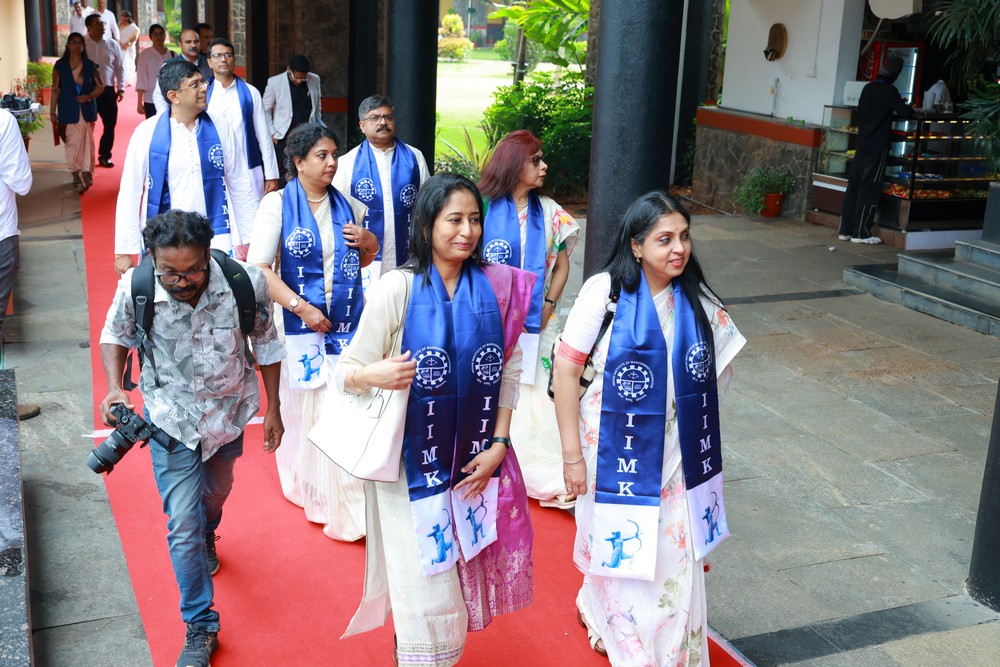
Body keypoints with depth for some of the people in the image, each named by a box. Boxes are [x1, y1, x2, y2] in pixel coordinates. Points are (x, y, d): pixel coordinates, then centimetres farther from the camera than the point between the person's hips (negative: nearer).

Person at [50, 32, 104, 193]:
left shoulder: (89, 65, 4)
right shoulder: (60, 65, 0)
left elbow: (100, 86, 9)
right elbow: (55, 90, 2)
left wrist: (89, 96, -10)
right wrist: (52, 112, 0)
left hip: (87, 110, 2)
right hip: (68, 110, -1)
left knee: (86, 142, 4)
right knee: (73, 142, -3)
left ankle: (85, 174, 13)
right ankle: (78, 175, 5)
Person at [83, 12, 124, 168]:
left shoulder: (112, 45, 5)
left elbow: (120, 67, 8)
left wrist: (120, 88, 2)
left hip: (108, 90, 2)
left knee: (110, 125, 5)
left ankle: (104, 156, 20)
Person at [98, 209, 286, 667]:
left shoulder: (245, 282, -27)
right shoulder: (136, 287, -26)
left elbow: (265, 343, -8)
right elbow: (114, 336, -3)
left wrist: (273, 410, 0)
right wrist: (115, 387, -21)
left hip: (229, 411, 2)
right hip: (171, 417, -2)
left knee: (215, 493, 29)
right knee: (183, 525, -5)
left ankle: (206, 540, 65)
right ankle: (200, 628, 14)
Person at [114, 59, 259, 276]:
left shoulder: (219, 128, 1)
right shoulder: (147, 133, -5)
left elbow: (241, 187, 6)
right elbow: (130, 194, -2)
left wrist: (249, 241, 5)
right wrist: (124, 251, -3)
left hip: (216, 240, 1)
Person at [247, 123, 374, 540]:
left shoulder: (347, 206, 10)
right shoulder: (277, 204, -4)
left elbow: (361, 262, 23)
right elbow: (258, 268, -11)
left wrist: (368, 243, 0)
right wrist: (301, 307, -17)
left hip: (347, 323, 3)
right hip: (301, 324, -3)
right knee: (306, 408, 6)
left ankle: (347, 502, 13)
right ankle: (311, 488, 27)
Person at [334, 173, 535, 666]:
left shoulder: (497, 286, -2)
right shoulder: (398, 288, -12)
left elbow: (510, 369, 4)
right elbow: (347, 373, -10)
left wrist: (498, 444, -1)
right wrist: (373, 375, -32)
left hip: (476, 457, 4)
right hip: (413, 459, -3)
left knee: (462, 568, 15)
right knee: (424, 581, 3)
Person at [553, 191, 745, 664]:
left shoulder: (698, 301, -1)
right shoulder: (606, 290, -15)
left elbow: (721, 367, 13)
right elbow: (566, 369, -13)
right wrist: (572, 454, -13)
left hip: (677, 456, 3)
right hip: (617, 449, -3)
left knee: (676, 560, 9)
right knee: (621, 550, 11)